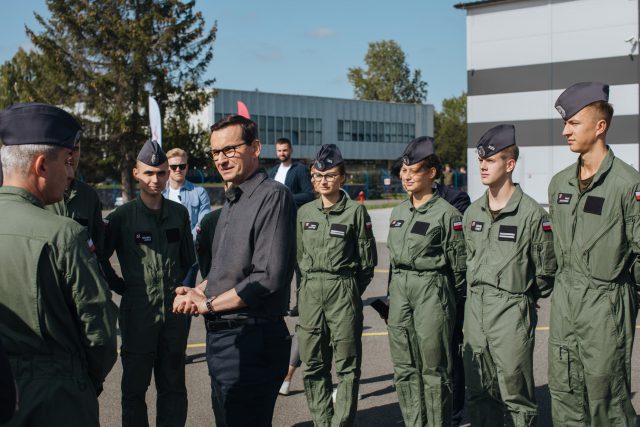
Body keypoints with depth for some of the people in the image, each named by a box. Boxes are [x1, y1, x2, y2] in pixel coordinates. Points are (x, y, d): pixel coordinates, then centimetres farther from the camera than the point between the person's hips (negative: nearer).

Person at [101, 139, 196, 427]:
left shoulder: (179, 213, 7)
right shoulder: (122, 217, -4)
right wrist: (121, 287, -1)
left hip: (174, 310, 3)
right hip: (138, 313, -3)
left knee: (173, 386, 13)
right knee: (135, 385, 7)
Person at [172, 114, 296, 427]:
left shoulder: (273, 196, -14)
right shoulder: (232, 200, 15)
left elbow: (268, 277, -22)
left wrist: (208, 304, -14)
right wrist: (199, 292, 1)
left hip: (251, 341, -9)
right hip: (220, 336, 9)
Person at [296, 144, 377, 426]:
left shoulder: (355, 211, -4)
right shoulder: (304, 212, 9)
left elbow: (368, 259, 0)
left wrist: (347, 289, 5)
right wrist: (313, 285, 13)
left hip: (344, 294, -4)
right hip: (309, 294, 4)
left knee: (347, 366, 0)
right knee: (313, 365, 8)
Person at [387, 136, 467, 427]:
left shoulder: (446, 213, -8)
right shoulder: (398, 211, 12)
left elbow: (459, 264, -5)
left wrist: (451, 301, -1)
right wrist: (391, 295, 17)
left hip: (431, 292, -7)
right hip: (399, 291, 7)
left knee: (434, 369, 0)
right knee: (404, 368, 10)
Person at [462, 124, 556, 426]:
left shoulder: (531, 213, -10)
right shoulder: (473, 212, 10)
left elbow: (546, 269, -4)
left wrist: (524, 296, 5)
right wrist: (476, 291, 15)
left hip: (512, 310, -6)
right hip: (475, 308, 6)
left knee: (515, 393, -1)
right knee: (479, 391, 13)